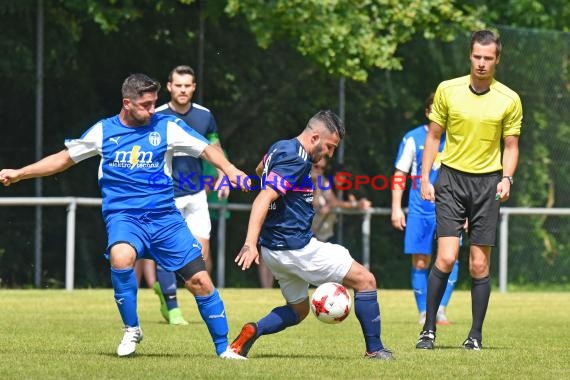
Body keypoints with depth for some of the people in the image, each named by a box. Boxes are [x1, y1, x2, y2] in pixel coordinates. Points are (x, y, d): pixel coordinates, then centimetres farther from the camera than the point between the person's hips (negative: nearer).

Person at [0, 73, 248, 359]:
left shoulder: (167, 127, 4)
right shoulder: (103, 131, 7)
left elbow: (207, 149, -1)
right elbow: (64, 159, 18)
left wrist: (229, 169, -22)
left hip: (165, 216, 1)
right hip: (123, 216, -1)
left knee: (199, 280, -7)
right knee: (121, 257, -34)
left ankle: (223, 349, 10)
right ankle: (131, 330, -14)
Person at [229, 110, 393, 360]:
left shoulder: (280, 149, 12)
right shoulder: (297, 160, -19)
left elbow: (261, 169, 33)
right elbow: (263, 199, -27)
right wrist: (250, 244, -34)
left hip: (275, 250, 10)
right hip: (296, 247, -10)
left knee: (298, 310, 24)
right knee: (365, 280, 0)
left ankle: (253, 331, -1)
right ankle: (374, 349, 2)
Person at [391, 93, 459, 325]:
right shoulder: (413, 139, 2)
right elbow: (399, 175, 4)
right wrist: (396, 208, -2)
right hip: (420, 210, -1)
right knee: (420, 263, 1)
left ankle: (441, 309, -7)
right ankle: (424, 313, 11)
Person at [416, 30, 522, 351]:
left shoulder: (509, 100, -1)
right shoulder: (448, 90, 0)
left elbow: (511, 146, 7)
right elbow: (434, 136, 8)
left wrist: (506, 178, -9)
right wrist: (425, 178, 2)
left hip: (487, 183, 1)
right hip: (451, 179, 0)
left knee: (480, 264, 1)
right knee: (446, 257, -12)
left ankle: (476, 334, 12)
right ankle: (429, 328, 0)